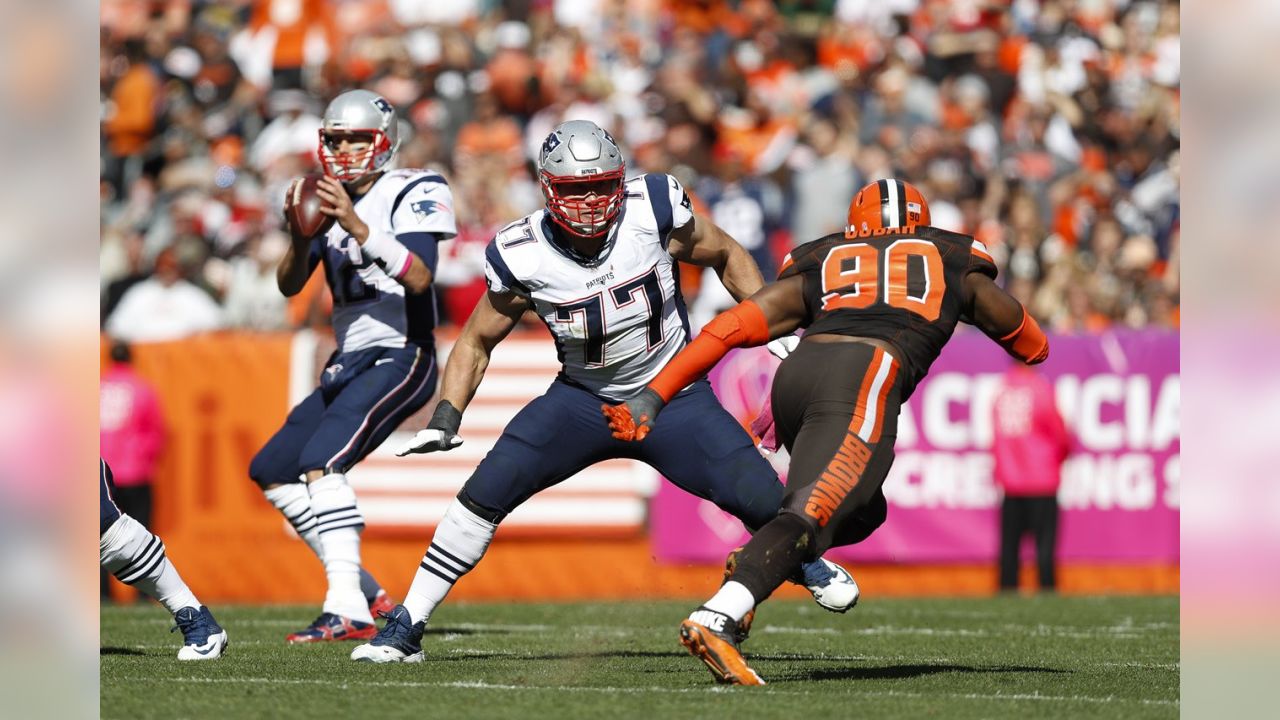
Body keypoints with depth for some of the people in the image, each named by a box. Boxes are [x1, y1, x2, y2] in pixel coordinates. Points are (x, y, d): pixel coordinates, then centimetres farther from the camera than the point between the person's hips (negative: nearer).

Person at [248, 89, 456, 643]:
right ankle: (363, 591, 18)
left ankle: (348, 610, -32)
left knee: (321, 462, -27)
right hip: (348, 363, 9)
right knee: (272, 471, 13)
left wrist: (356, 225, -30)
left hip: (400, 358, -9)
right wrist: (303, 234, -15)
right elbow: (289, 285, 4)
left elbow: (419, 278, -24)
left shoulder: (411, 193, -9)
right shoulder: (330, 202, 11)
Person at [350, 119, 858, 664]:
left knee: (760, 499, -14)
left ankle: (805, 561, 25)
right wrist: (445, 420, -11)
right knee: (485, 492, -17)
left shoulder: (653, 211, -19)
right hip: (583, 400, 0)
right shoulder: (523, 256, -17)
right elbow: (476, 342, 0)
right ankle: (405, 628, -6)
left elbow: (726, 257, 1)